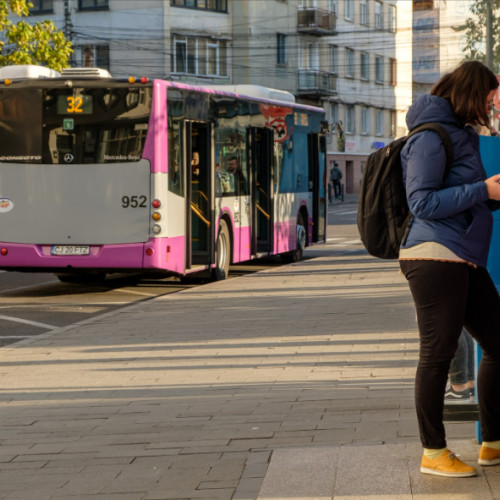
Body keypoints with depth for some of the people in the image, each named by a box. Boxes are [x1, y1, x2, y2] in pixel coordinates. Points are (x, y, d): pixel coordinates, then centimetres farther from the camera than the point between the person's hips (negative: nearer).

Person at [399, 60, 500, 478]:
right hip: (435, 257, -10)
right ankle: (433, 453, 4)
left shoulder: (461, 135, 22)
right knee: (438, 353, -4)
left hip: (465, 262, 10)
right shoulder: (431, 138, -10)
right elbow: (423, 203, -16)